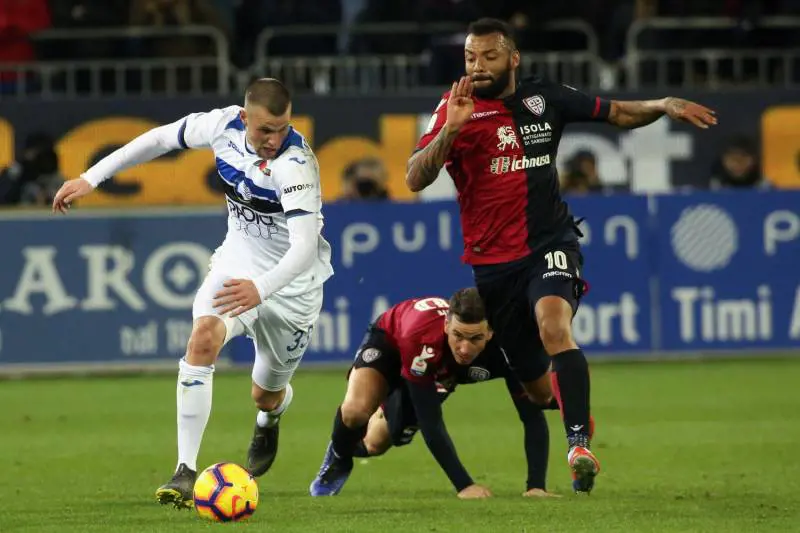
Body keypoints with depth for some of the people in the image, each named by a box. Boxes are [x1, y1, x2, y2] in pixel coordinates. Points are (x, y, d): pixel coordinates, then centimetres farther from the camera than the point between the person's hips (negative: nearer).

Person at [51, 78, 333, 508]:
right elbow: (161, 138, 2)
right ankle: (186, 471, -27)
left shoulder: (295, 163, -33)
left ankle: (270, 418, 55)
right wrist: (91, 178, 3)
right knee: (203, 336, -26)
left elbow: (305, 247, -41)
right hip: (240, 257, 3)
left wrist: (261, 289, -57)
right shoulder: (223, 125, -16)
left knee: (266, 394, 12)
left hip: (293, 278, -3)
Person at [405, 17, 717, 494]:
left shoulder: (545, 98, 3)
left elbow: (620, 113, 14)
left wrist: (665, 106, -4)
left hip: (550, 244, -1)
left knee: (554, 328, -31)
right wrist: (451, 129, -29)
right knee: (536, 387, 7)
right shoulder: (457, 110, -4)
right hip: (493, 261, 1)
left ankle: (580, 445, -36)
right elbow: (415, 180, -15)